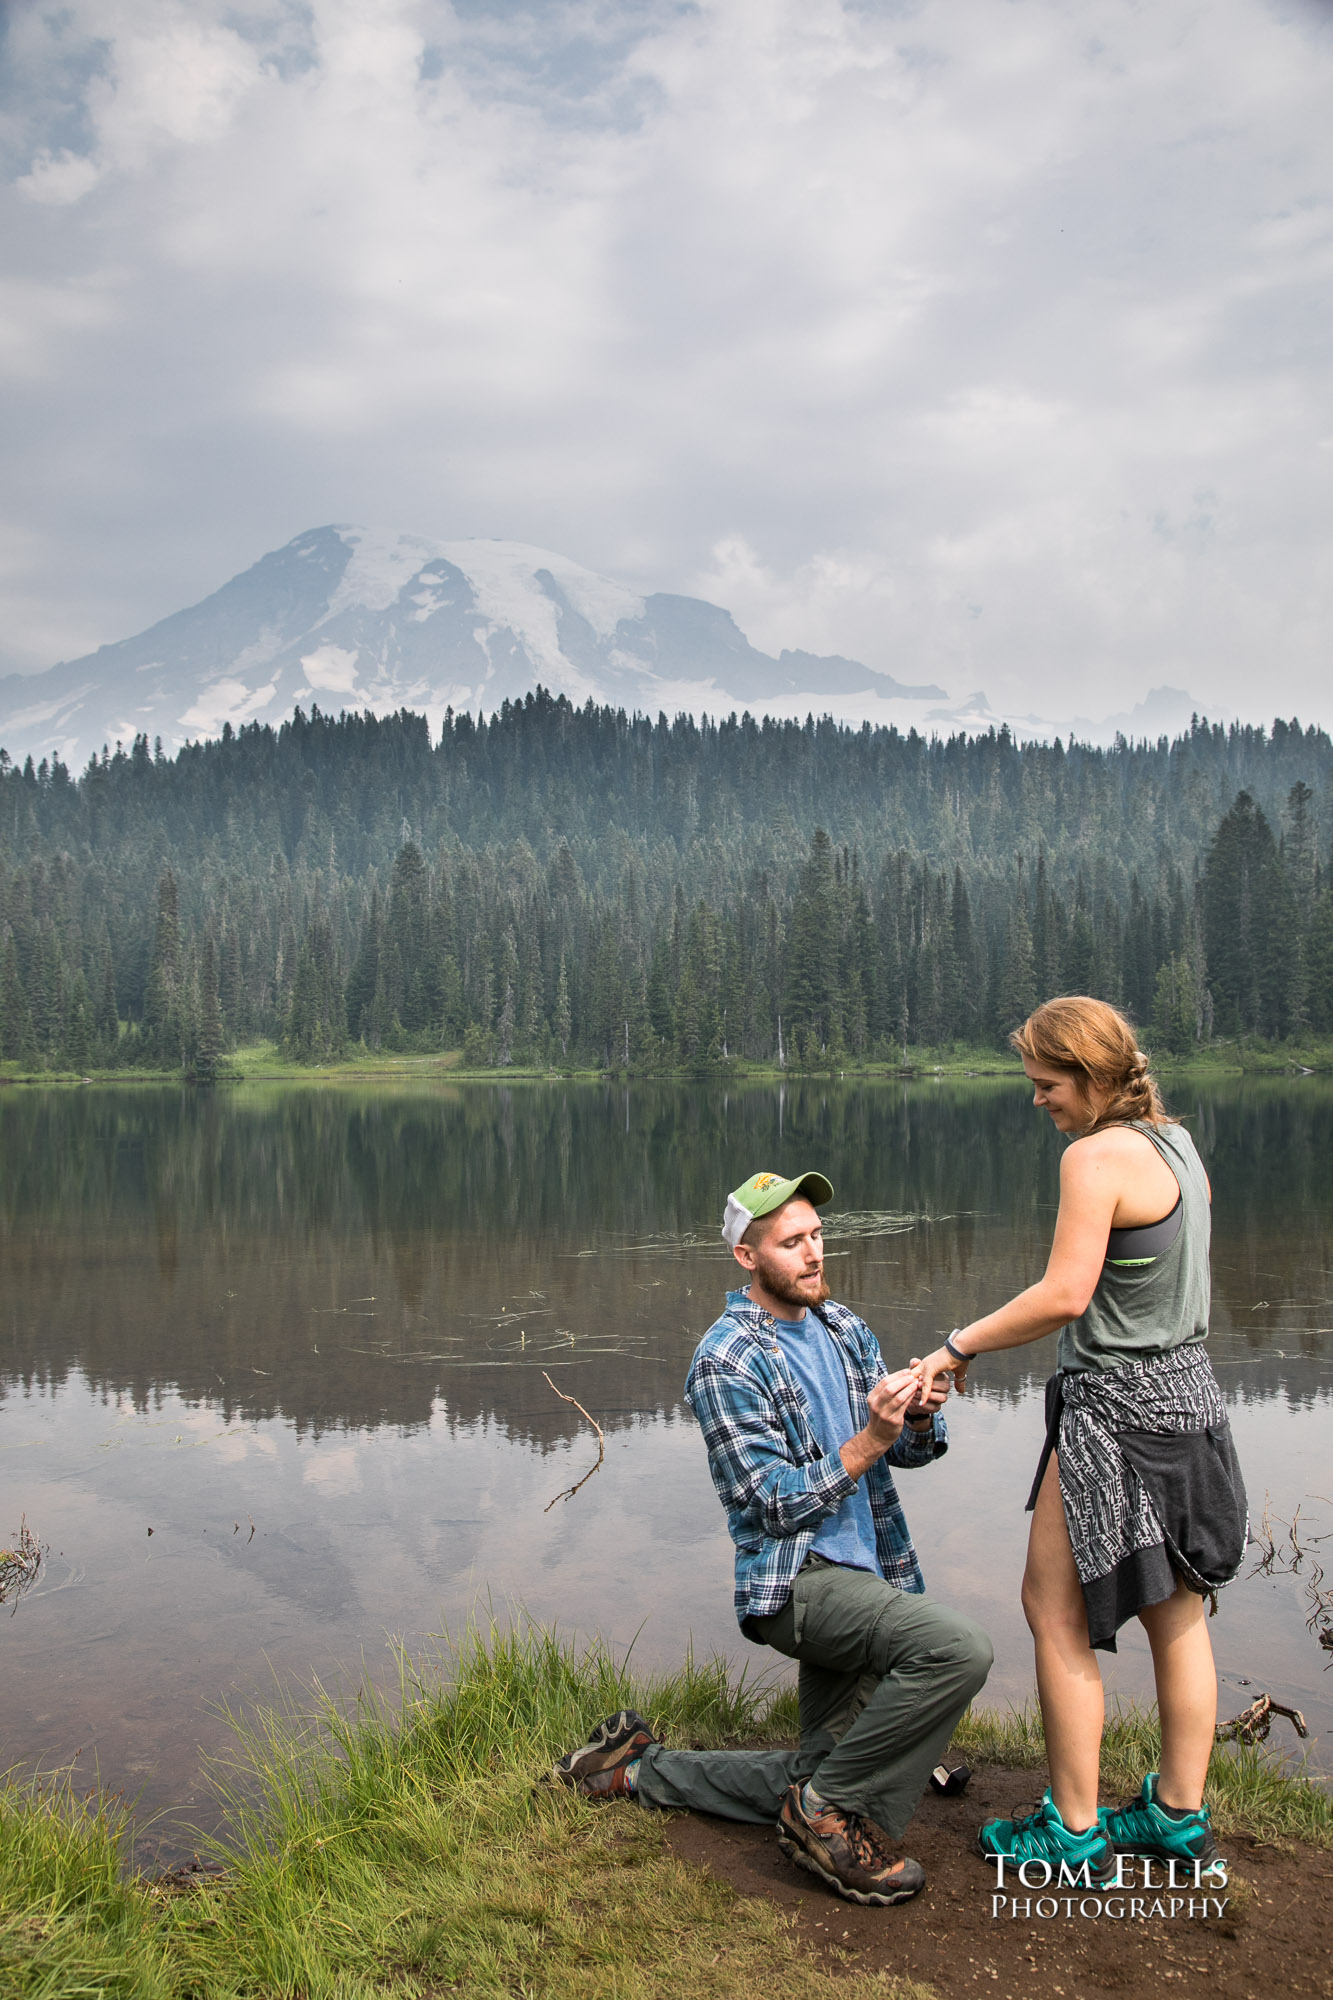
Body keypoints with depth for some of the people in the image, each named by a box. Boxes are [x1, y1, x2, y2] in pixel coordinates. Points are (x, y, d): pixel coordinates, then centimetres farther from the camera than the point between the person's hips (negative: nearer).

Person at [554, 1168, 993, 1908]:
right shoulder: (726, 1362, -14)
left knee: (815, 1783, 11)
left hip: (863, 1578, 8)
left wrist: (920, 1415, -14)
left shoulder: (841, 1326, 9)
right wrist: (867, 1444, -28)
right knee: (957, 1648, -30)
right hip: (796, 1579, -8)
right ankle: (829, 1808, -11)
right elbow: (777, 1503, -17)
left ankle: (637, 1765, 27)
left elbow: (912, 1451, 9)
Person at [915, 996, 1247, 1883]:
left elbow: (1064, 1296, -23)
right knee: (1175, 1616, 16)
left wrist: (959, 1347, -13)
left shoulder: (1097, 1155, -19)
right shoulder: (1179, 1145, 8)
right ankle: (1180, 1814, 29)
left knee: (1057, 1611, 4)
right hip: (1187, 1392, 9)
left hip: (1117, 1405, -9)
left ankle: (1075, 1831, 13)